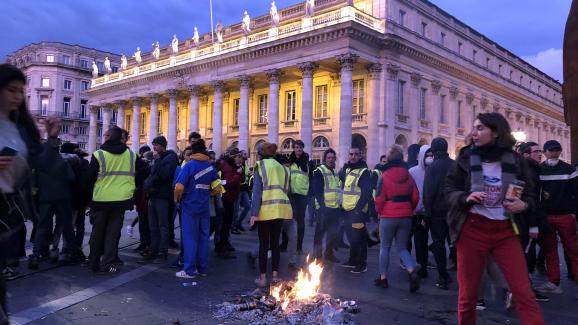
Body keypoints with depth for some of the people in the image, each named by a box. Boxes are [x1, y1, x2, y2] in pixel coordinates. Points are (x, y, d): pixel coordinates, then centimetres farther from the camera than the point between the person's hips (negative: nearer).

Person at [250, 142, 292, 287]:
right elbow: (286, 189, 12)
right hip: (280, 209, 5)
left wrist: (254, 212, -10)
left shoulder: (261, 166, -1)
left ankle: (262, 277, 7)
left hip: (266, 210, -4)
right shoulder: (282, 168, 14)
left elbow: (257, 190, -8)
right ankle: (275, 275, 17)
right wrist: (280, 202, 16)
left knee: (263, 244, 4)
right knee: (275, 242, 14)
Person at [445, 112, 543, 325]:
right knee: (468, 293, 7)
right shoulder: (465, 158, 1)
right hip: (472, 230, -1)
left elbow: (530, 194, 11)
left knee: (524, 293, -4)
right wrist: (466, 198, -17)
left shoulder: (515, 161, 4)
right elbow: (450, 190, 3)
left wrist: (523, 205, -11)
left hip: (505, 231, 1)